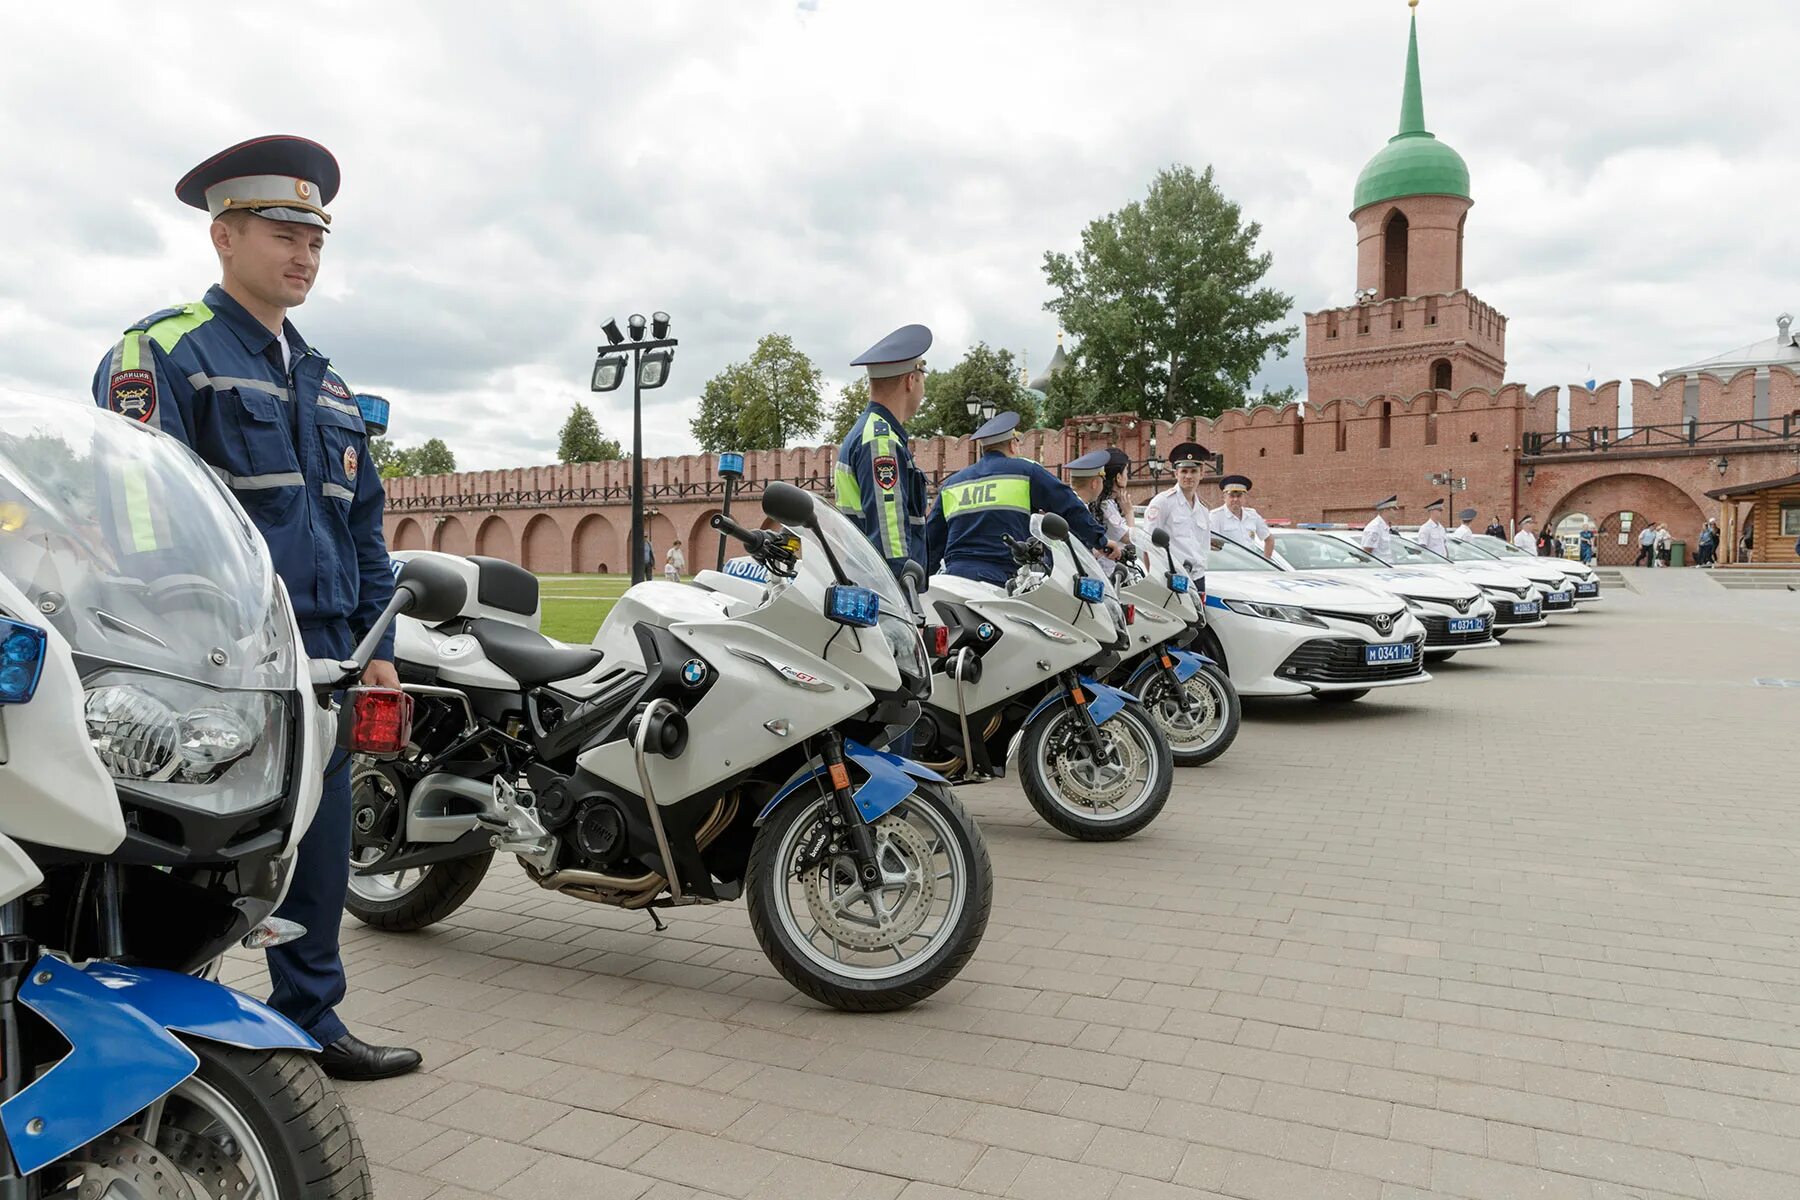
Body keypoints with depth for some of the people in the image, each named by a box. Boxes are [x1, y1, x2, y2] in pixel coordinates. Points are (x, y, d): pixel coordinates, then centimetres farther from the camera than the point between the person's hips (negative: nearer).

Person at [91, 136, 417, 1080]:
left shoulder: (329, 384, 19)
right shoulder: (163, 350, -3)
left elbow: (363, 522, 20)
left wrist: (376, 646, 16)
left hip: (323, 664, 7)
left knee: (321, 851, 13)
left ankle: (310, 1020, 27)